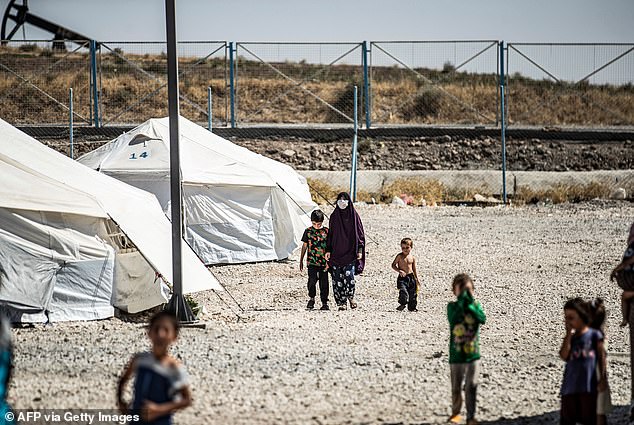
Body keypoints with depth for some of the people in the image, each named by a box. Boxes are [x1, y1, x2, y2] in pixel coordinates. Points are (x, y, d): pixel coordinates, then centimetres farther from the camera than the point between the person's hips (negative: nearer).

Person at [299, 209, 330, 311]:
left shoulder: (326, 232, 3)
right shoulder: (308, 231, 5)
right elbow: (304, 246, 12)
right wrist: (301, 260, 13)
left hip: (324, 262, 0)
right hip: (312, 261, 0)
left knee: (324, 283, 2)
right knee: (312, 280, -13)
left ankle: (324, 302, 12)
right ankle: (311, 298, 10)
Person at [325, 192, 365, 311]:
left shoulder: (354, 215, 2)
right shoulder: (334, 216, 9)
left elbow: (360, 233, 3)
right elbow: (330, 234, 12)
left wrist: (360, 250, -4)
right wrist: (328, 250, 5)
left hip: (350, 251, -3)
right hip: (336, 251, 3)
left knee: (349, 275, -15)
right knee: (337, 278, -1)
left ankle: (350, 296, 10)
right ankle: (341, 302, 6)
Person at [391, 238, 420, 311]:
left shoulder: (412, 258, 7)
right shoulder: (400, 256, -3)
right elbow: (393, 265, -3)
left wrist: (417, 279, 16)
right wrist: (399, 271, -18)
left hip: (411, 277, 3)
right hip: (402, 277, -3)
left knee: (413, 293, 6)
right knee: (403, 291, -21)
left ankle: (412, 307, 19)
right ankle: (403, 304, -2)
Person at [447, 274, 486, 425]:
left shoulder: (475, 305, 0)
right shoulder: (452, 306, -5)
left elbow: (483, 319, -19)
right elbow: (454, 319, -26)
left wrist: (470, 303, -24)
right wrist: (461, 301, -27)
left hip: (473, 354, 1)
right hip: (456, 355, -1)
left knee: (471, 387, 0)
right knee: (456, 388, 10)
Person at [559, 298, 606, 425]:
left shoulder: (594, 335, 1)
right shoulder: (570, 338, 12)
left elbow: (601, 357, 2)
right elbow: (564, 356, -3)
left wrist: (602, 378, -4)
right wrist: (569, 335, -2)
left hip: (588, 385, -4)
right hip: (570, 386, 4)